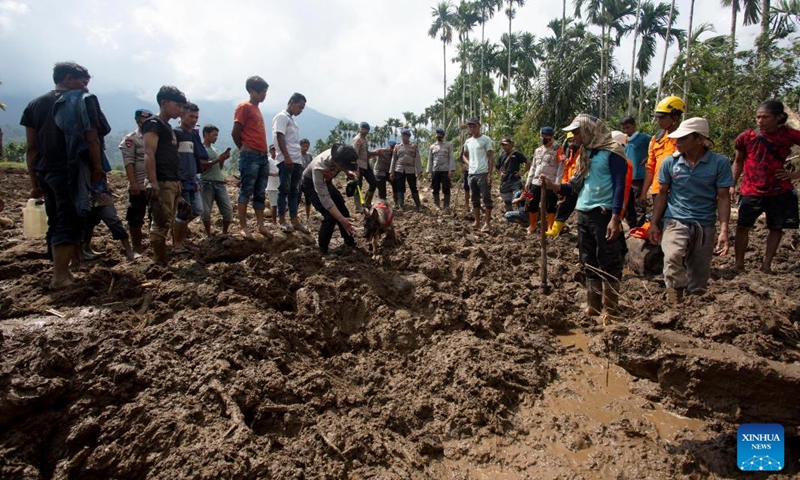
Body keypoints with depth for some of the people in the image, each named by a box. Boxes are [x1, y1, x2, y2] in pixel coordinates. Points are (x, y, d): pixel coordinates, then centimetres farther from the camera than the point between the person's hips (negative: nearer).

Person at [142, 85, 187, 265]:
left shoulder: (168, 127, 22)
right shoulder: (153, 124, -5)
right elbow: (149, 154, -15)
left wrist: (178, 183, 20)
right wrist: (153, 183, -23)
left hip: (173, 182, 10)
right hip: (161, 183, -9)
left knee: (165, 224, 11)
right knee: (161, 224, -8)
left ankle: (162, 261, 16)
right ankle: (160, 264, -5)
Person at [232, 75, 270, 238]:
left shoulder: (257, 109, 21)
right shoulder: (244, 107, -4)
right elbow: (235, 132, -7)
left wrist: (262, 152, 12)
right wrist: (245, 150, 3)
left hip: (263, 156, 8)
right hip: (250, 156, -8)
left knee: (260, 193, 8)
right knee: (246, 192, -4)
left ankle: (260, 225, 12)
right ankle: (243, 226, 0)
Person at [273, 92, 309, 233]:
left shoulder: (292, 120, 22)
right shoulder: (282, 116, -4)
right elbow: (280, 137, -13)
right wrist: (287, 157, -21)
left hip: (296, 160, 9)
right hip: (286, 160, -9)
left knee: (294, 191, 8)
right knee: (284, 190, -5)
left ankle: (294, 220, 11)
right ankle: (282, 221, 0)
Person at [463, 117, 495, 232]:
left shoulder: (486, 140, -5)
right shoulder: (468, 141, 13)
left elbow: (491, 157, -9)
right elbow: (465, 155, 30)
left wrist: (490, 174, -16)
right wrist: (469, 162, 8)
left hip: (483, 174, -7)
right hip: (472, 174, 7)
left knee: (486, 198, -4)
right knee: (475, 199, 12)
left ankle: (487, 223, -1)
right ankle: (477, 221, 21)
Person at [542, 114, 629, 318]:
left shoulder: (612, 152, -7)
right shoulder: (585, 153, 16)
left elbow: (619, 186, -13)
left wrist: (615, 217, -21)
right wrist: (554, 186, 2)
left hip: (604, 214, -8)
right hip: (583, 214, 8)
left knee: (609, 264, -1)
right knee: (589, 263, 12)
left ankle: (610, 310, 8)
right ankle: (593, 307, 22)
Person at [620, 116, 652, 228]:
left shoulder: (643, 137, -5)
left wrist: (648, 158, -13)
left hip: (639, 177, -7)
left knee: (639, 206, -1)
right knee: (628, 205, 12)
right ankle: (632, 229, 22)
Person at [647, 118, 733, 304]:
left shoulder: (720, 163, -3)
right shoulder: (670, 162, 0)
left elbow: (723, 198, -1)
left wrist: (724, 230, -9)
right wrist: (654, 223, 4)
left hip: (705, 224, 1)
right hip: (675, 220, -1)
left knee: (700, 274, 6)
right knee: (672, 256, -30)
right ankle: (674, 302, -22)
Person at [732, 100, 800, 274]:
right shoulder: (747, 136, -4)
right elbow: (738, 161, 9)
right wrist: (733, 185, 5)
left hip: (779, 191, 1)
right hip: (751, 192, -1)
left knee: (776, 228, 8)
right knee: (743, 227, 0)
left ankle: (766, 264, 20)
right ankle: (739, 264, 11)